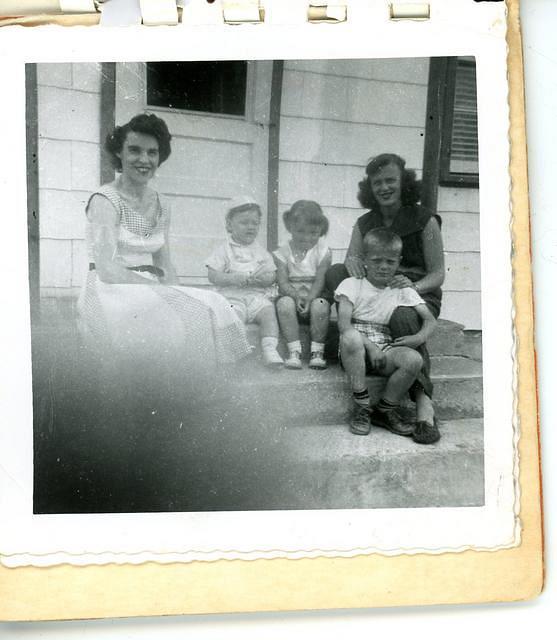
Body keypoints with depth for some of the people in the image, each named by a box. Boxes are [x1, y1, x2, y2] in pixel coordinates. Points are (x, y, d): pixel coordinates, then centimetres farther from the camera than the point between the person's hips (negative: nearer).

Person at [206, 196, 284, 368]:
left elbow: (273, 276, 11)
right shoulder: (224, 250, 7)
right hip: (232, 297, -2)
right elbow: (214, 276, -3)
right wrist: (238, 279, -16)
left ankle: (269, 349, -30)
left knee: (268, 312, -26)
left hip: (258, 296, 2)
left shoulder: (261, 251, 17)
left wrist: (261, 279, -13)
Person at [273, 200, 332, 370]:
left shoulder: (322, 251, 2)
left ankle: (317, 351, -21)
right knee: (284, 303, -32)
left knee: (320, 305, -34)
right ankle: (294, 351, -28)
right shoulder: (283, 251, 3)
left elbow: (320, 280, -7)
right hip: (291, 295, 1)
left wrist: (309, 298, -24)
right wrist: (296, 295, -24)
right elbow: (282, 282, -5)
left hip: (315, 296, 0)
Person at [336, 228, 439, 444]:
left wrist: (420, 337, -16)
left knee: (414, 360, -29)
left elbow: (430, 319, 7)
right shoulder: (352, 284, 3)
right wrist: (370, 346, -22)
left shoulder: (403, 290, 12)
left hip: (386, 349, 3)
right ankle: (361, 407, -21)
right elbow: (344, 324, -10)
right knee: (351, 337, -38)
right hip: (357, 352, -2)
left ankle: (385, 410, -4)